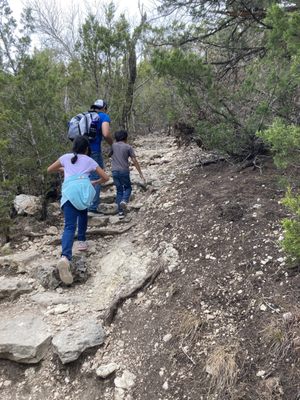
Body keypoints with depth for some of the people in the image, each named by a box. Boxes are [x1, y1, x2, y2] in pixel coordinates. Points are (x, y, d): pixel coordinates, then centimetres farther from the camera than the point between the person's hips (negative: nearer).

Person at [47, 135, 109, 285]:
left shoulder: (65, 157, 26)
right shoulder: (89, 160, 24)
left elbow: (49, 170, 37)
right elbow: (105, 177, 25)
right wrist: (95, 182, 44)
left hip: (69, 191, 0)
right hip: (84, 189, 0)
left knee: (70, 226, -10)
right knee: (82, 212, 34)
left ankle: (65, 258, -33)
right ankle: (82, 241, 30)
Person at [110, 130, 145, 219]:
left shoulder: (113, 146, 7)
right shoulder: (128, 147, 0)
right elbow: (134, 161, -4)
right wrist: (141, 174, -2)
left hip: (114, 171, 2)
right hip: (124, 171, -2)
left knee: (119, 190, 13)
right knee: (128, 188, 18)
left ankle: (120, 212, 8)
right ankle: (124, 201, -11)